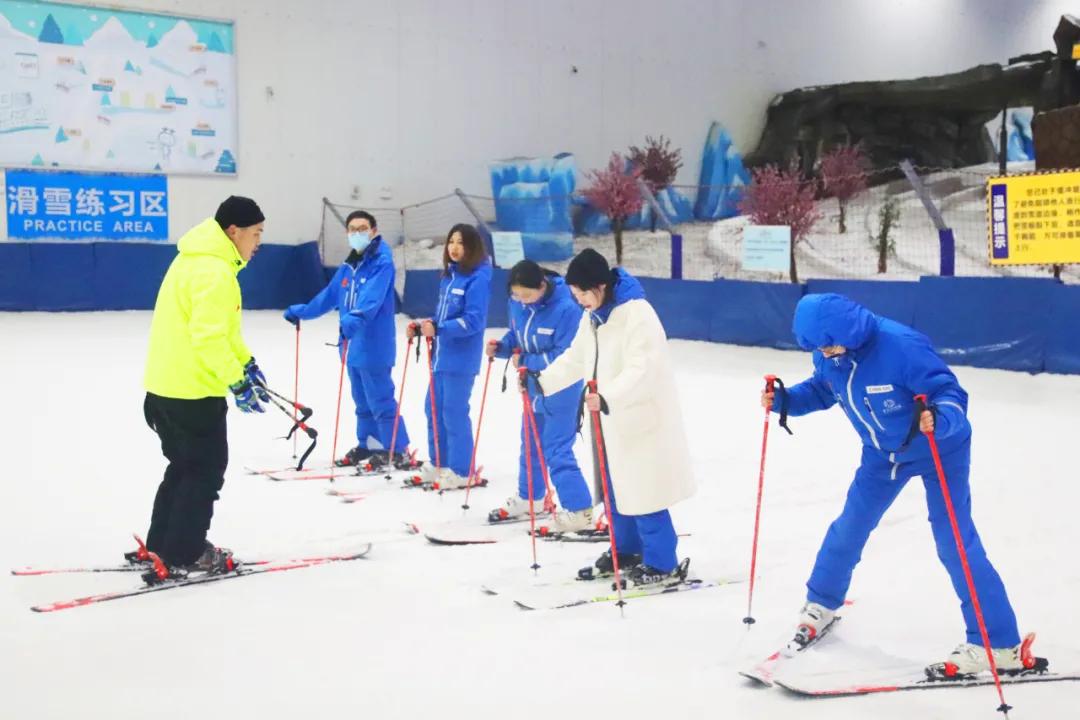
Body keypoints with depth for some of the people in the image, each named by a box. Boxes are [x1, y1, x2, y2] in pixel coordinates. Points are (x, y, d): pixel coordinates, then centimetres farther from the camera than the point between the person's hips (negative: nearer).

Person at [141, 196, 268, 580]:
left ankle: (163, 544, 27)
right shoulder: (214, 271, -21)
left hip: (169, 385, 10)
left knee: (186, 465, 20)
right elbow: (209, 337, -27)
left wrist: (246, 362, 17)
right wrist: (237, 382, -22)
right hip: (192, 390, -10)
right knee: (206, 469, 2)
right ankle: (183, 555, 8)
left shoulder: (201, 260, 13)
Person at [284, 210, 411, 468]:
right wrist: (301, 311, 34)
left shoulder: (382, 263, -11)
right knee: (363, 401, 16)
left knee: (380, 400, -5)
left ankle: (397, 450, 2)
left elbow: (371, 300, -26)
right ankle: (368, 444, 26)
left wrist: (353, 320, -41)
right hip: (355, 346, 8)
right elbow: (329, 295, 25)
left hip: (374, 346, -8)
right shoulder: (348, 267, 13)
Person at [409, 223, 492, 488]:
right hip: (441, 355, 8)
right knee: (434, 409, 13)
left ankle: (460, 471, 9)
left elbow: (473, 321, -20)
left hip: (461, 358, -8)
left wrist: (438, 330, -26)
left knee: (454, 413, -3)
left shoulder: (478, 278, -12)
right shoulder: (449, 275, 13)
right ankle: (438, 464, 26)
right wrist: (424, 326, 5)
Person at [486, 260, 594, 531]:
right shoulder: (517, 303, -6)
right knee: (530, 446, 21)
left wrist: (526, 361, -24)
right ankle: (526, 498, 40)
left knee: (557, 451, -7)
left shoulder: (566, 308, -26)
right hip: (532, 388, 8)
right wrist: (501, 346, -11)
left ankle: (579, 510, 2)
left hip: (560, 392, -8)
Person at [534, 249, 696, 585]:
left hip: (640, 418, -9)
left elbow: (642, 369, -29)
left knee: (642, 490, -4)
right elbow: (576, 359, 18)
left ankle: (662, 561, 10)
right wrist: (542, 381, 9)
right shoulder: (592, 317, 7)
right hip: (611, 419, 9)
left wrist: (607, 398, -41)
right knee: (615, 487, 17)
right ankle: (626, 550, 32)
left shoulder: (638, 314, -21)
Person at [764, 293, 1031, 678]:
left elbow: (952, 394, -34)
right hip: (883, 451, 6)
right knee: (850, 526, 13)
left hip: (939, 448, -6)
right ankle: (821, 604, 35)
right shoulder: (828, 354, -14)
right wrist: (784, 400, -12)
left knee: (954, 543, -10)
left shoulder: (902, 346, -36)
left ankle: (997, 644, 0)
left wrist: (938, 420, -55)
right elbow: (820, 390, 5)